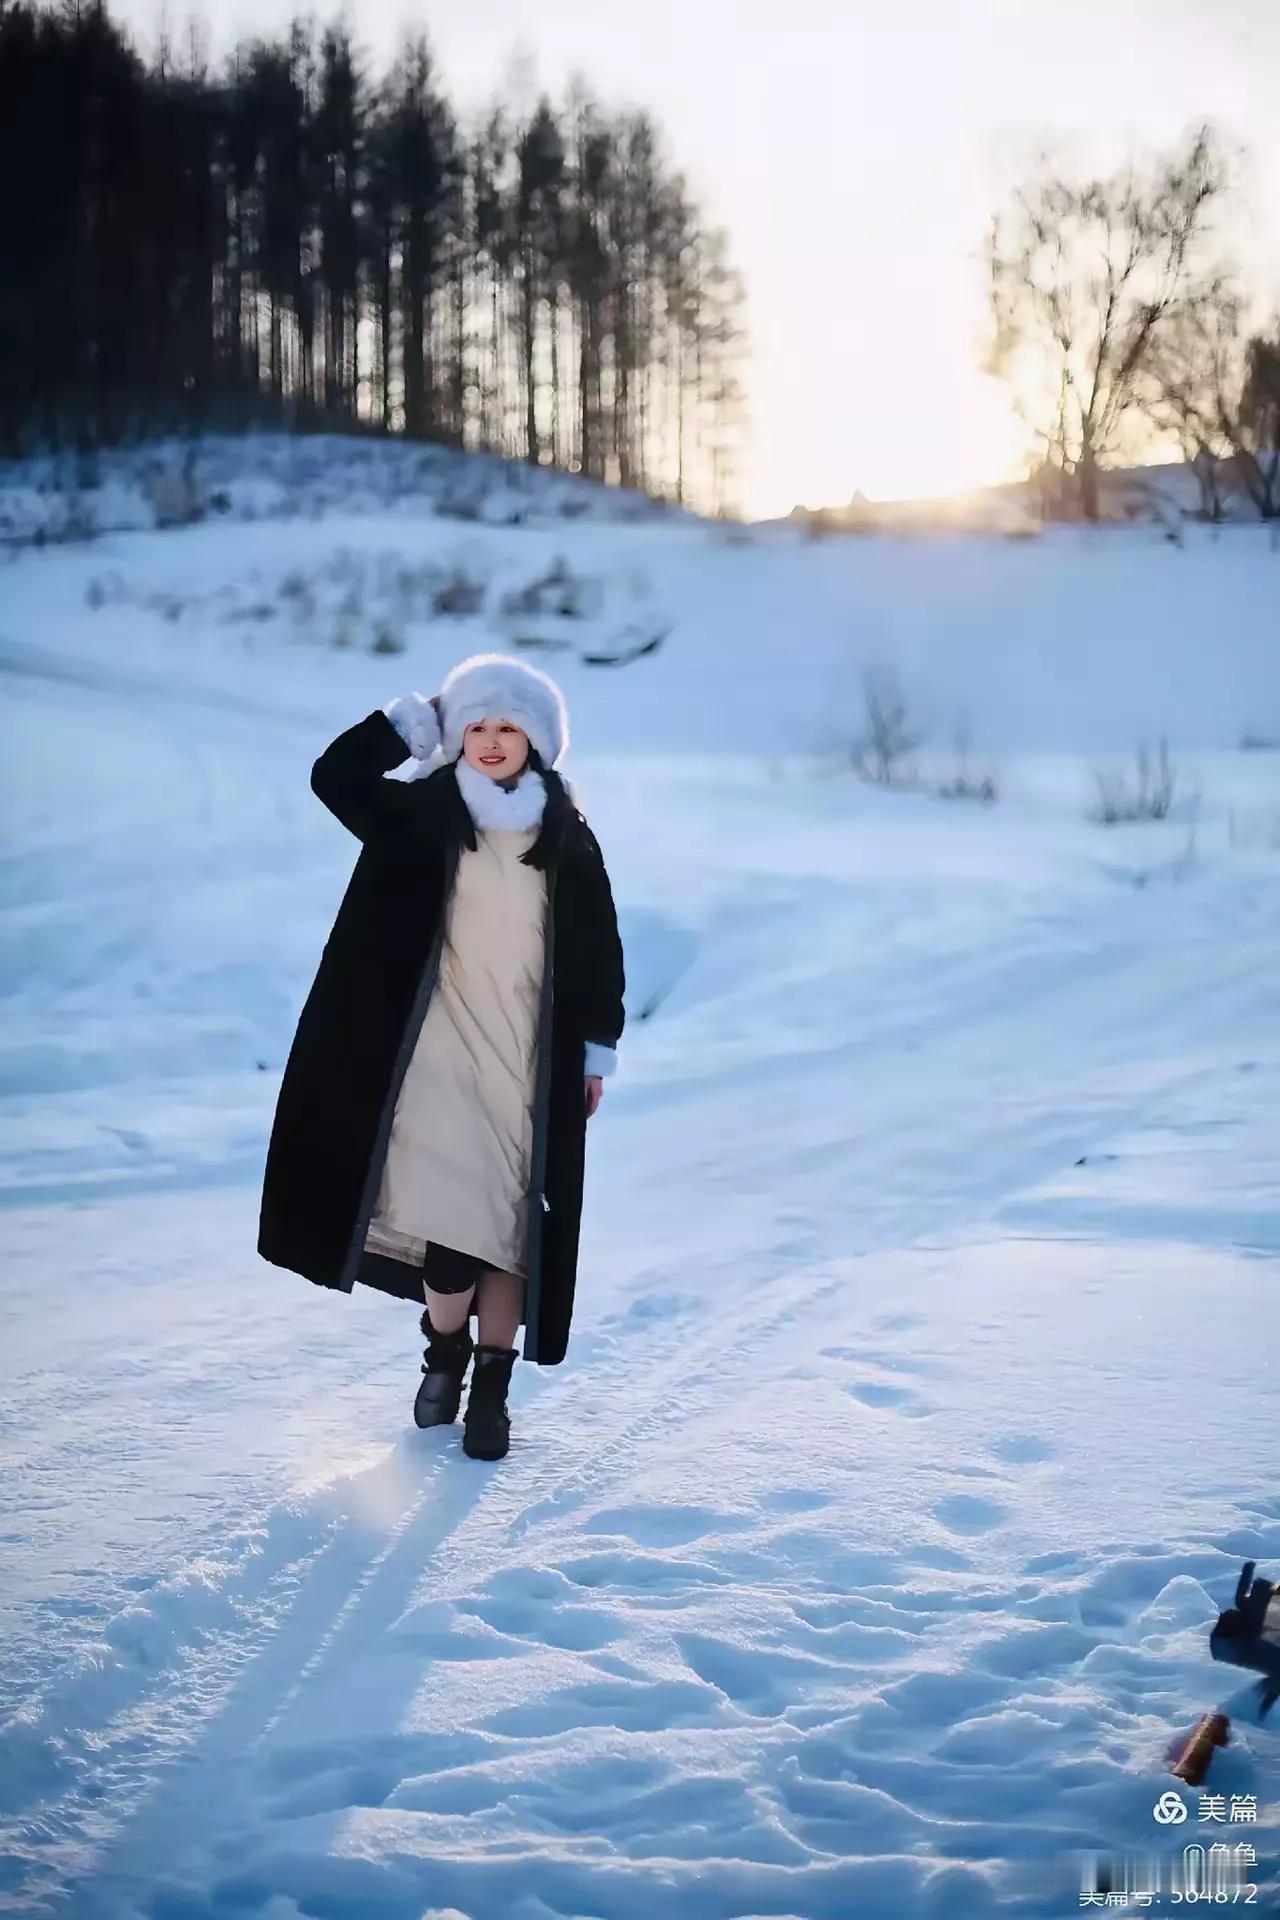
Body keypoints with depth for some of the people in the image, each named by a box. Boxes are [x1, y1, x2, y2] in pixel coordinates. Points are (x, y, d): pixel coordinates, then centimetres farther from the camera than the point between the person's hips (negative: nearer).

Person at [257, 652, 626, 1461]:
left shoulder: (567, 835, 3)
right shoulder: (423, 813, 3)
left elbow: (599, 948, 7)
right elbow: (336, 776, -9)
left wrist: (598, 1050, 4)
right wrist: (416, 717, -8)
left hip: (529, 1058, 1)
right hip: (440, 1048, -1)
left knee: (511, 1219, 3)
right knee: (446, 1209, -10)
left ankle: (492, 1386, 15)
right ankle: (446, 1350, 17)